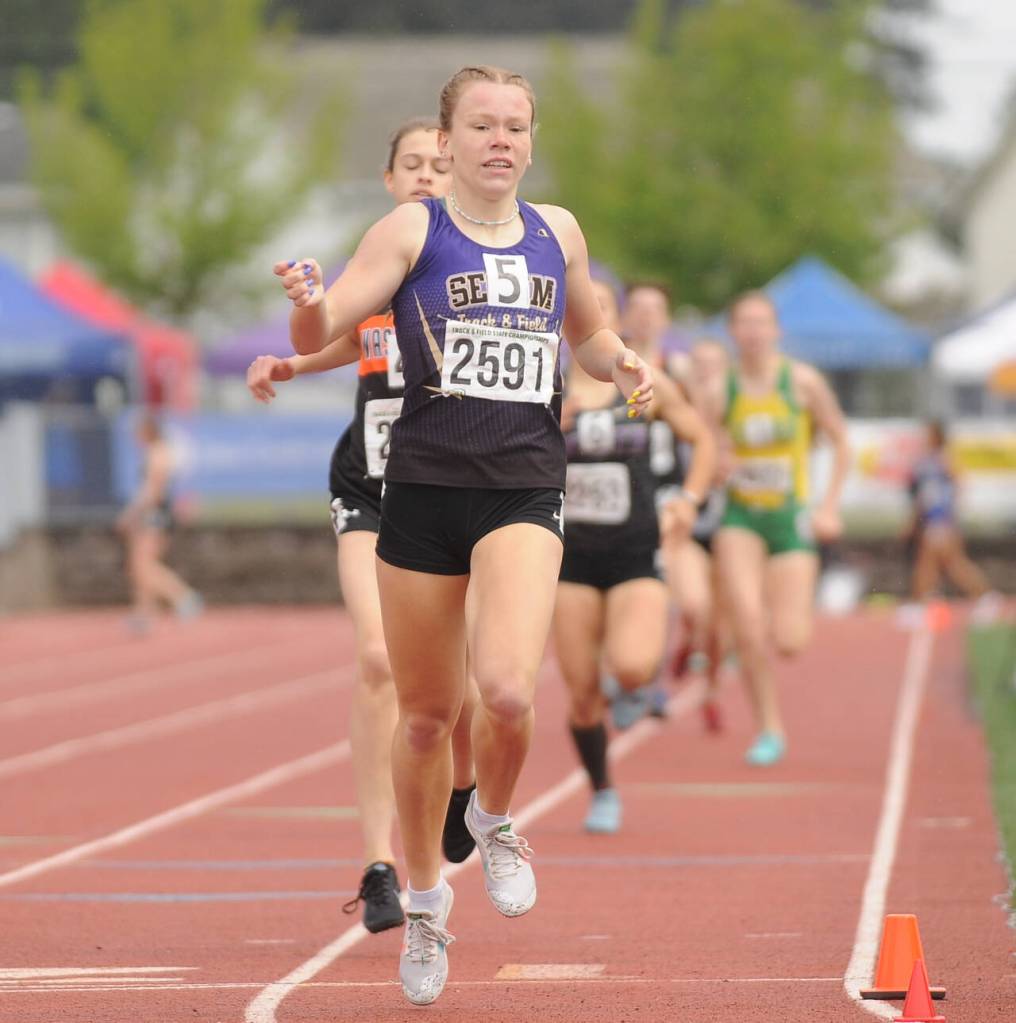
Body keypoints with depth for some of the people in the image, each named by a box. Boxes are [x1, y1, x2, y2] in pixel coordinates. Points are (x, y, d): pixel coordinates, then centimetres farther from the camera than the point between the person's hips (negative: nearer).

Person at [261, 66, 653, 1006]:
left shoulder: (558, 233, 11)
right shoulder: (414, 230, 0)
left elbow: (587, 333, 29)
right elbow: (321, 334, -7)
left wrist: (624, 365, 7)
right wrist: (309, 308, -30)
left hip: (525, 493, 1)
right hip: (425, 488, -1)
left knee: (507, 690, -23)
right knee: (426, 713, 9)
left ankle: (495, 820, 10)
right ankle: (425, 895, 30)